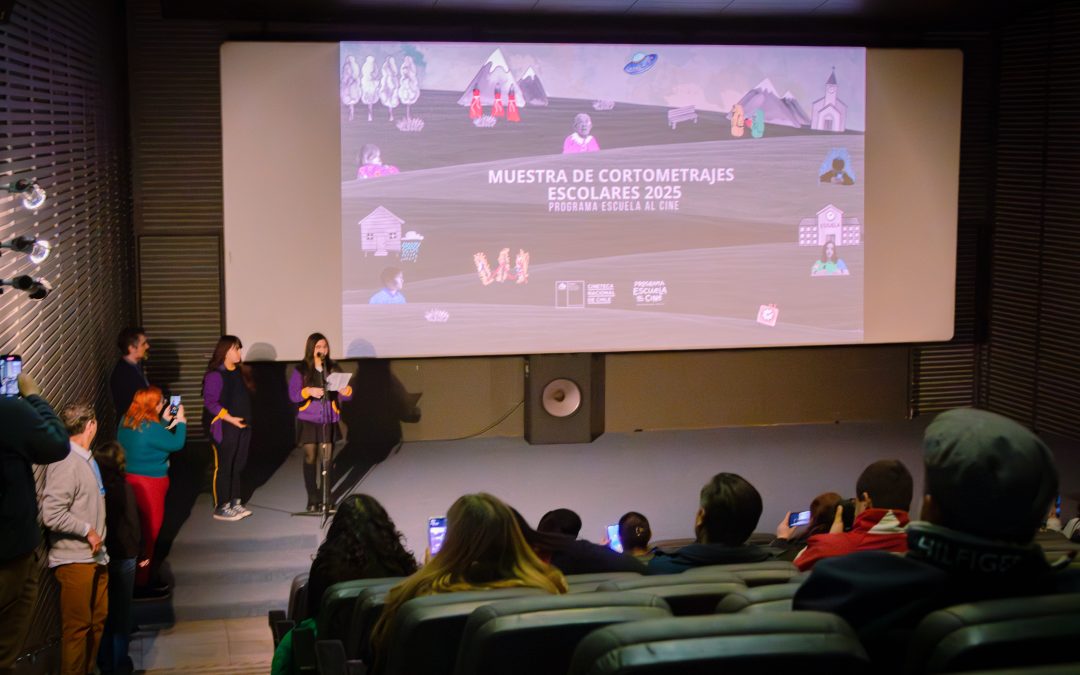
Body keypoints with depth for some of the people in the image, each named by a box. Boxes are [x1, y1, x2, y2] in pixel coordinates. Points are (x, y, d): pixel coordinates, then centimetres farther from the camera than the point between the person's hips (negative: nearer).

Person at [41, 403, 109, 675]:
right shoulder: (66, 463, -16)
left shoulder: (86, 459, 11)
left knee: (97, 622, 14)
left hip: (95, 557, 9)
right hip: (74, 560, -9)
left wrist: (97, 535, 9)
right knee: (77, 627, -2)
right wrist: (87, 530, -14)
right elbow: (51, 514, -21)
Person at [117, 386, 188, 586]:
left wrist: (165, 421, 14)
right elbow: (176, 443, -12)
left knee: (138, 526, 20)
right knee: (150, 528, 5)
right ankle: (142, 580, 13)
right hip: (149, 483, -8)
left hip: (130, 479, 9)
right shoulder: (151, 428, -24)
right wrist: (181, 422, 1)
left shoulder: (127, 422, 2)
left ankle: (137, 572, 29)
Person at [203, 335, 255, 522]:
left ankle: (235, 503, 22)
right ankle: (221, 508, 4)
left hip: (242, 427, 8)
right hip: (224, 428, -8)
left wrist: (246, 419, 10)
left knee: (237, 466, 13)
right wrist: (230, 418, -20)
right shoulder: (215, 375, -12)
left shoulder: (240, 372, 12)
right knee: (223, 467, -2)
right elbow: (210, 402, -16)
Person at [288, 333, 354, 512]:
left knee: (327, 459, 1)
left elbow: (346, 395, 1)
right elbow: (293, 394, -9)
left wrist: (345, 391, -22)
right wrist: (308, 391, -26)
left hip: (329, 420, 1)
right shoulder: (301, 370, -2)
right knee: (310, 459, -1)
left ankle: (325, 497, 11)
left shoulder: (334, 368, 3)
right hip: (309, 420, -1)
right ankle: (313, 498, 8)